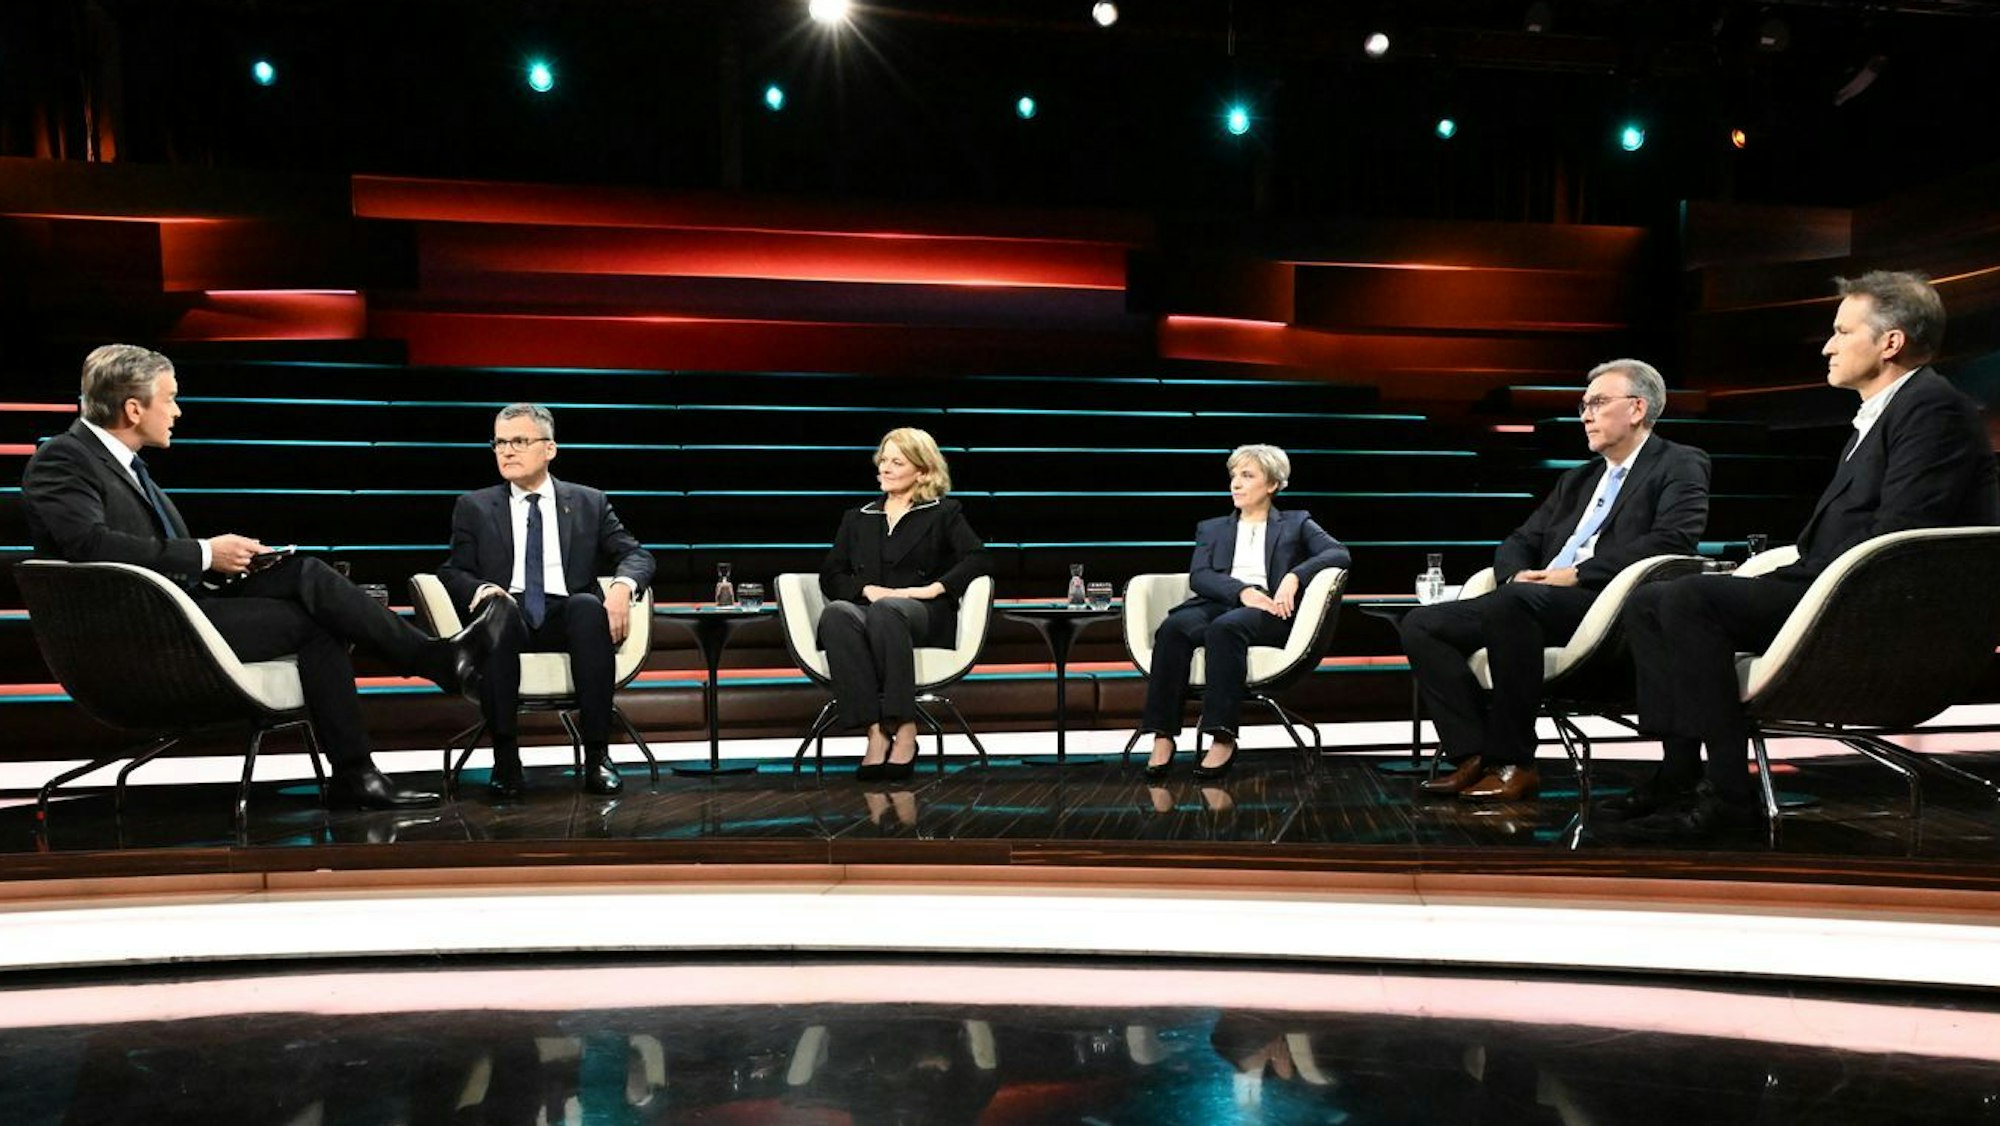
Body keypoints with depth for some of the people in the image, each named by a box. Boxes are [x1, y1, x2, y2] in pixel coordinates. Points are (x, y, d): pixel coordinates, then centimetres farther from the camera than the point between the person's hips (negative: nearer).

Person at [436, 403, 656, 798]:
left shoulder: (589, 503, 17)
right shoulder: (474, 507, 18)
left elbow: (637, 554, 9)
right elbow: (454, 571, 10)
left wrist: (623, 585, -16)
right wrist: (480, 590, -16)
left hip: (568, 617, 0)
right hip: (508, 618, 0)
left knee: (589, 606, -35)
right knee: (496, 607, -35)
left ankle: (597, 753, -30)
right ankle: (505, 756, -32)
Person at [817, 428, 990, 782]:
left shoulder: (944, 513, 19)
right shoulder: (857, 519, 29)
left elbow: (979, 558, 2)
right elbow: (829, 576, 17)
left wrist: (934, 587, -13)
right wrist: (868, 589, -4)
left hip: (924, 616, -3)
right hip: (867, 612, 3)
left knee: (886, 611, -40)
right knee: (836, 613, -35)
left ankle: (905, 730, -40)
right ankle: (876, 732, -42)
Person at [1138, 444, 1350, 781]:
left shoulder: (1296, 523, 22)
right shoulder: (1211, 529, 27)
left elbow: (1339, 553, 4)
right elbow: (1198, 576, 8)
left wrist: (1294, 577, -14)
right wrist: (1242, 590, -12)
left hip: (1268, 611, -2)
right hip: (1217, 603, 3)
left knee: (1224, 626, -38)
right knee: (1174, 627, -33)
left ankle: (1223, 738, -41)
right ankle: (1163, 738, -37)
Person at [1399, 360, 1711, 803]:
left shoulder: (1680, 466, 8)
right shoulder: (1576, 480, 29)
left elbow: (1672, 540, -11)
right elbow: (1519, 543, 26)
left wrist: (1578, 574, -15)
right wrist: (1516, 575, 0)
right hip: (1538, 600, 8)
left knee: (1514, 602, -38)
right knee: (1422, 624, -10)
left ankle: (1513, 763, -27)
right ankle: (1476, 756, -16)